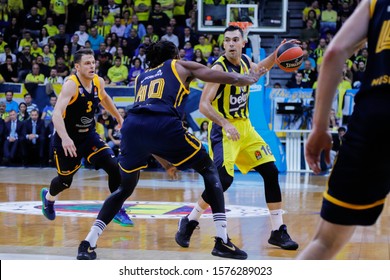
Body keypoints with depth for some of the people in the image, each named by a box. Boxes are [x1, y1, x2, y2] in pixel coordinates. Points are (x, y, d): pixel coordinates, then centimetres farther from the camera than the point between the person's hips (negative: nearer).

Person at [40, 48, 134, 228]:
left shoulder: (98, 82, -5)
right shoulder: (71, 85, -25)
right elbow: (57, 114, -37)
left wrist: (118, 118, 26)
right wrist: (65, 139, -51)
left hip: (88, 134, 5)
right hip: (67, 138, -5)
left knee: (114, 167, -12)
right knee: (65, 180, 10)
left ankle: (117, 210, 1)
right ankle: (48, 197, 45)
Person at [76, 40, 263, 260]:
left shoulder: (142, 77, 36)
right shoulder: (181, 66, 25)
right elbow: (228, 78, 28)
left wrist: (165, 158, 46)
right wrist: (250, 79, 50)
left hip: (132, 125, 4)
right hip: (163, 124, -4)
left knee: (125, 189, 24)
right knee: (209, 170, 14)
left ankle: (89, 243, 10)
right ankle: (222, 241, 4)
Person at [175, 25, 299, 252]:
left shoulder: (245, 61, 3)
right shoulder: (220, 68, -18)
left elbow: (258, 69, 29)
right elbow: (204, 105, -22)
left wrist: (277, 53, 12)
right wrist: (225, 124, -35)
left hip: (245, 127, 7)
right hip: (224, 129, -7)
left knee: (271, 171, 2)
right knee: (224, 179, -21)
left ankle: (278, 231, 10)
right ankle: (189, 222, 0)